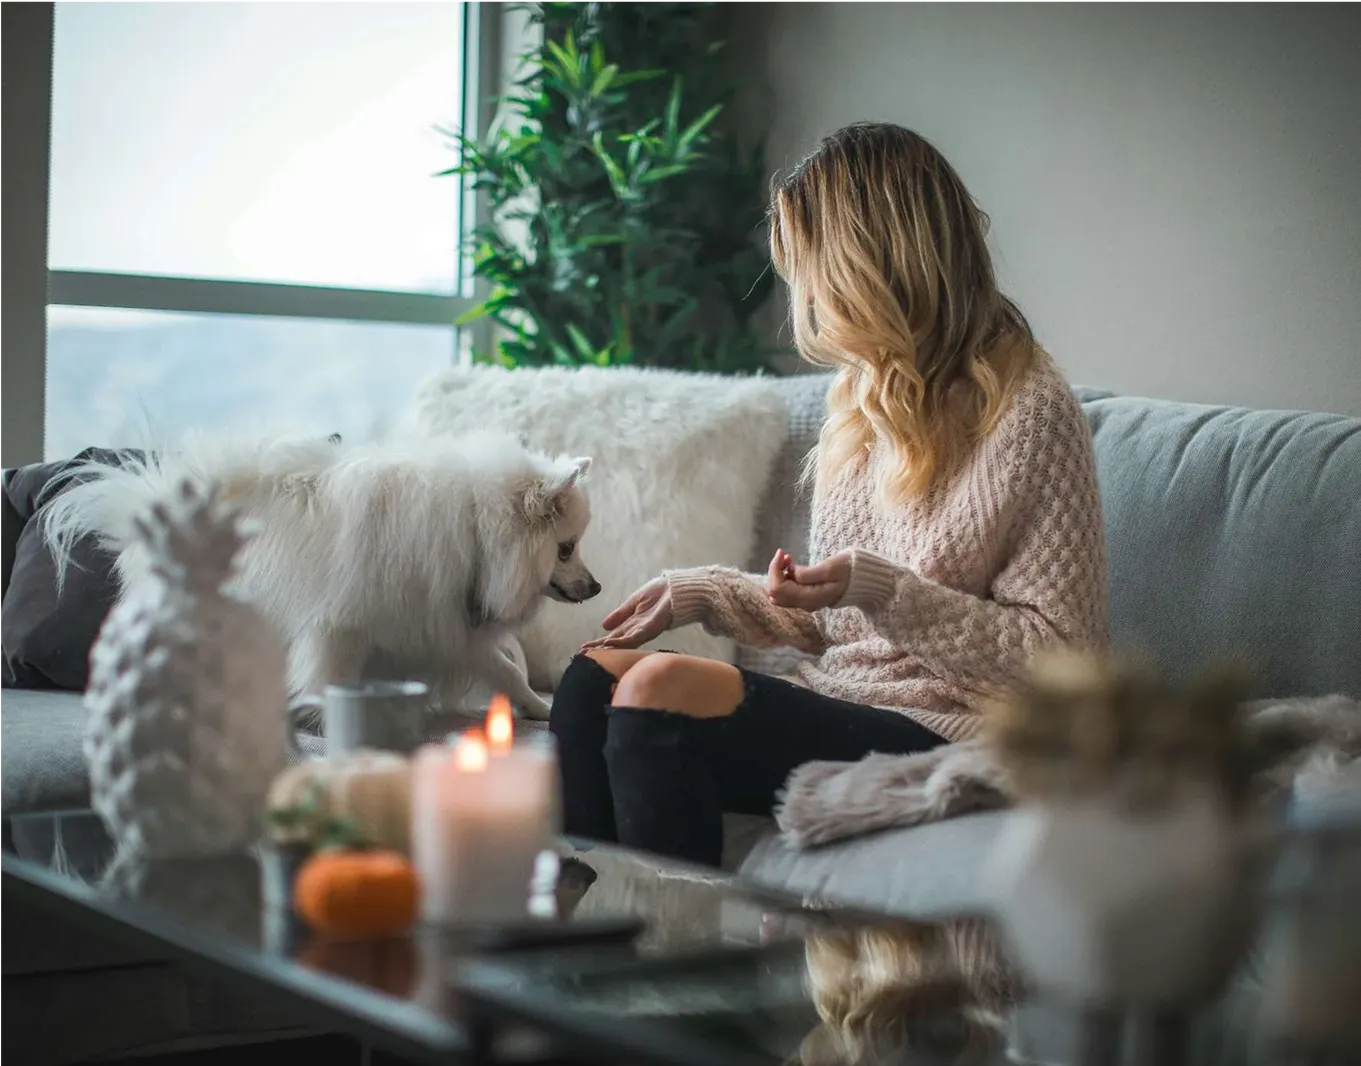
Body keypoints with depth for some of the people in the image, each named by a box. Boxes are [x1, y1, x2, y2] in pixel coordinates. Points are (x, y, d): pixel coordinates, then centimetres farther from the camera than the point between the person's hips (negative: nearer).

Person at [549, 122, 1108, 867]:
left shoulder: (1028, 412, -9)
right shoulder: (866, 399, 17)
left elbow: (1060, 654, -12)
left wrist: (881, 589, -20)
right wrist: (704, 592, 11)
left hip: (941, 735, -8)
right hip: (838, 706, 8)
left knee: (661, 688, -25)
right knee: (598, 670, -10)